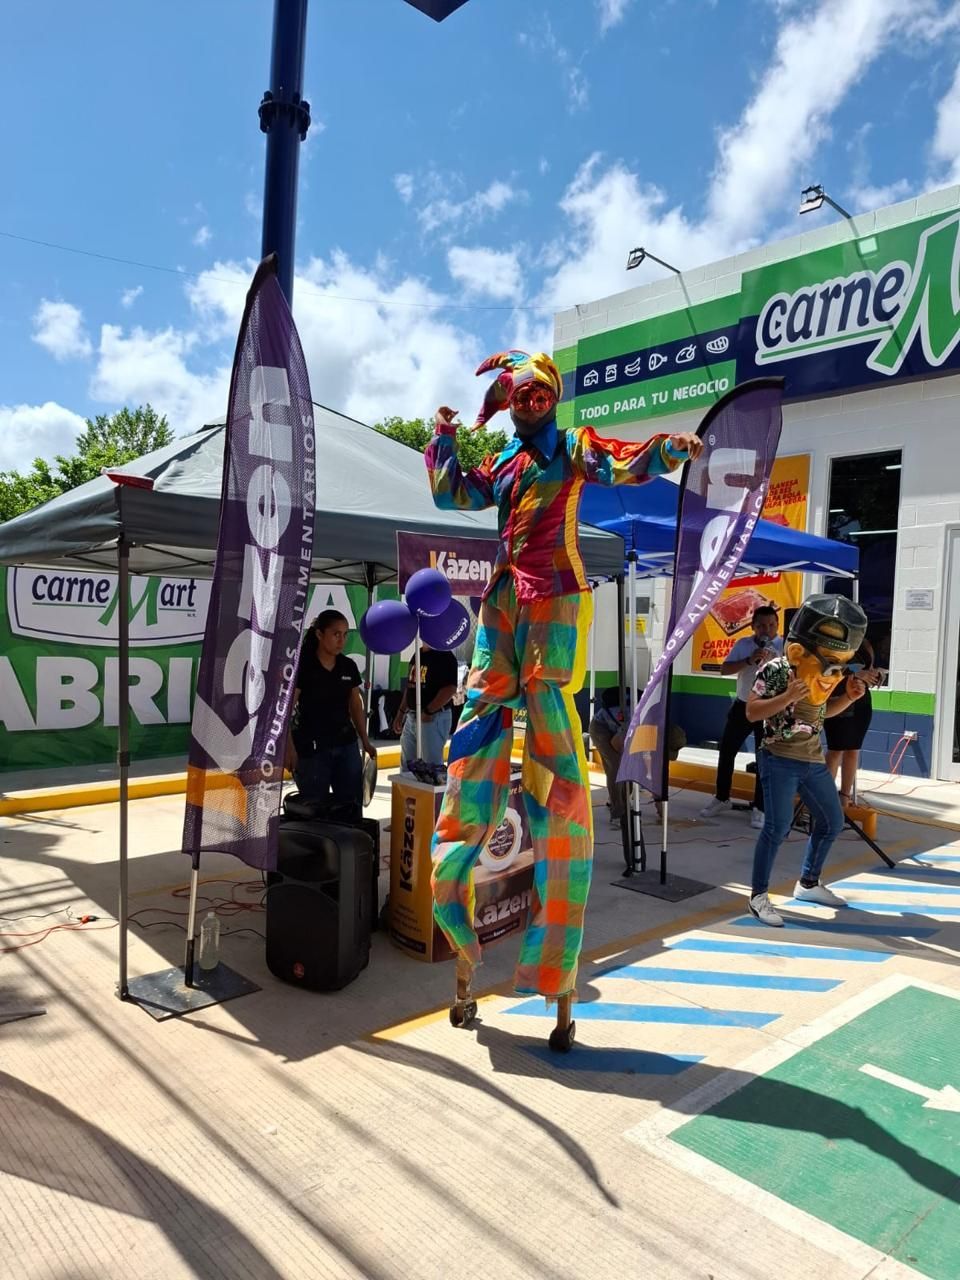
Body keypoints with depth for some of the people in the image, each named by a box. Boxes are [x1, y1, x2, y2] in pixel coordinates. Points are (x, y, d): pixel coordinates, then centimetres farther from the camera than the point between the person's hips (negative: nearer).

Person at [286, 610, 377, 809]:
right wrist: (289, 749, -18)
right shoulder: (302, 666, -11)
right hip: (311, 749, -5)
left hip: (346, 746, 5)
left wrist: (365, 741, 13)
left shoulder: (349, 666, 5)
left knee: (352, 805, 8)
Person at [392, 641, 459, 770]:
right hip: (412, 717, 9)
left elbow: (450, 689, -22)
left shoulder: (445, 656, -13)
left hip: (434, 717, -9)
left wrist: (428, 712, -21)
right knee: (407, 765, 15)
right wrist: (401, 713, 17)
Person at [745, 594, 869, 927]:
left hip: (813, 761, 8)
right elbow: (751, 712, -17)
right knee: (778, 825, -12)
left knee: (832, 822, 16)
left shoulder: (826, 671, 5)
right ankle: (759, 895, 3)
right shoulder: (776, 669, -16)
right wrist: (786, 697, -29)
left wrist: (849, 696, 2)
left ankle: (808, 883, 35)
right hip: (779, 760, -8)